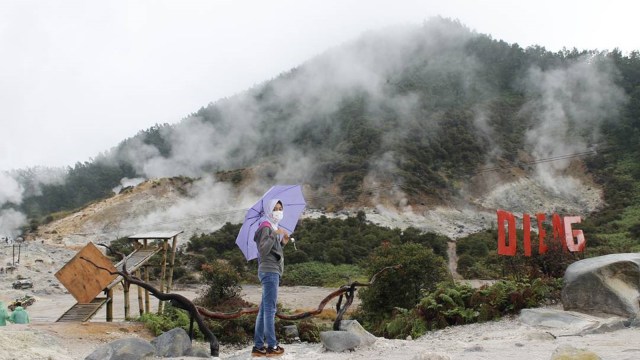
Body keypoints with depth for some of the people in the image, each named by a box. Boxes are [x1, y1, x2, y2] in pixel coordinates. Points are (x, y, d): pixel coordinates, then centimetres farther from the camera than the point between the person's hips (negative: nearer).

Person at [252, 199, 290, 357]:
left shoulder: (272, 228, 21)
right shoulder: (266, 227, -8)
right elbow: (263, 250, -21)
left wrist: (282, 243, 9)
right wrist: (275, 234, -22)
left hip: (271, 271, 10)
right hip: (269, 271, -10)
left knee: (264, 309, 7)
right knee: (270, 309, -8)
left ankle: (258, 346, 8)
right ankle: (272, 346, -6)